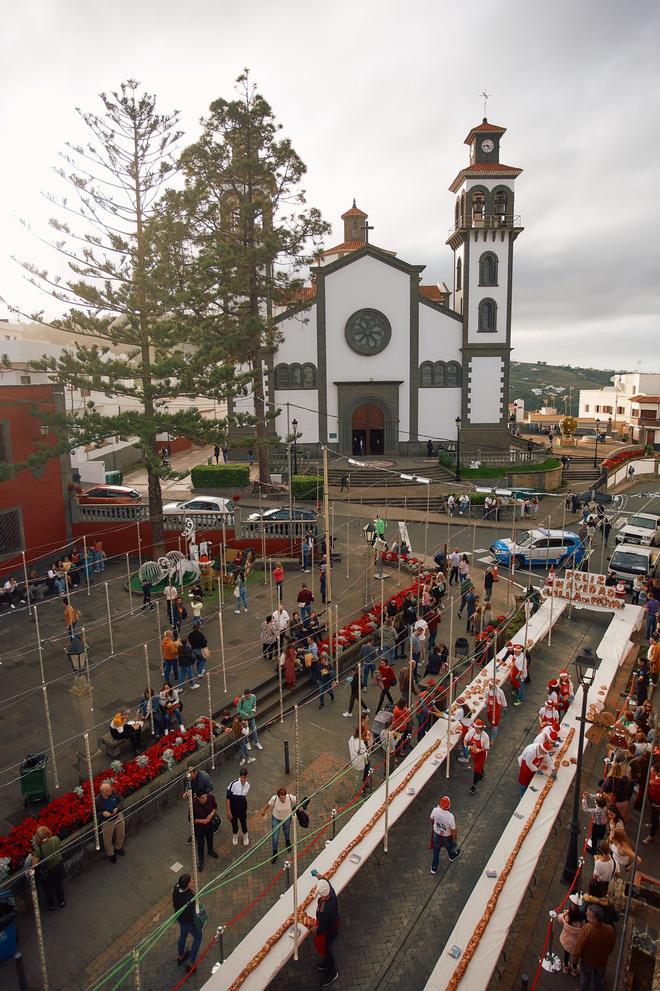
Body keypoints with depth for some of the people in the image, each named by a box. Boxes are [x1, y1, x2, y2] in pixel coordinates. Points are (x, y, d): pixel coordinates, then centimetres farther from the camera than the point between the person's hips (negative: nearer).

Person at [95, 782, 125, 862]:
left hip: (118, 817, 3)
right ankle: (110, 854, 49)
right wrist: (102, 813, -36)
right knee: (108, 840, 18)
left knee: (121, 835, 26)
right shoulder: (97, 800, -29)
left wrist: (117, 808, -22)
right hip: (107, 822, -3)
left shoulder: (114, 793, -20)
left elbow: (121, 800, -4)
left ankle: (118, 847, 58)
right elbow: (95, 813, -17)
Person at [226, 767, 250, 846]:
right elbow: (228, 798, -19)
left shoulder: (247, 785, -10)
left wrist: (245, 809, 14)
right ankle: (235, 837, 48)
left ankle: (245, 837, 47)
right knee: (234, 824, 18)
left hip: (242, 810, 3)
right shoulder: (233, 783, -27)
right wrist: (228, 811, -16)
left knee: (244, 824, 16)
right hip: (233, 810, -3)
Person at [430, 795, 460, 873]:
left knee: (436, 851, 26)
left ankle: (434, 868, 42)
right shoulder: (450, 817, -37)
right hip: (447, 837, -2)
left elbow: (432, 819, -6)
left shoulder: (435, 810, -28)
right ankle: (452, 856, 63)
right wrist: (455, 839, -3)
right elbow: (453, 830, -22)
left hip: (436, 835, 2)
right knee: (450, 847, 32)